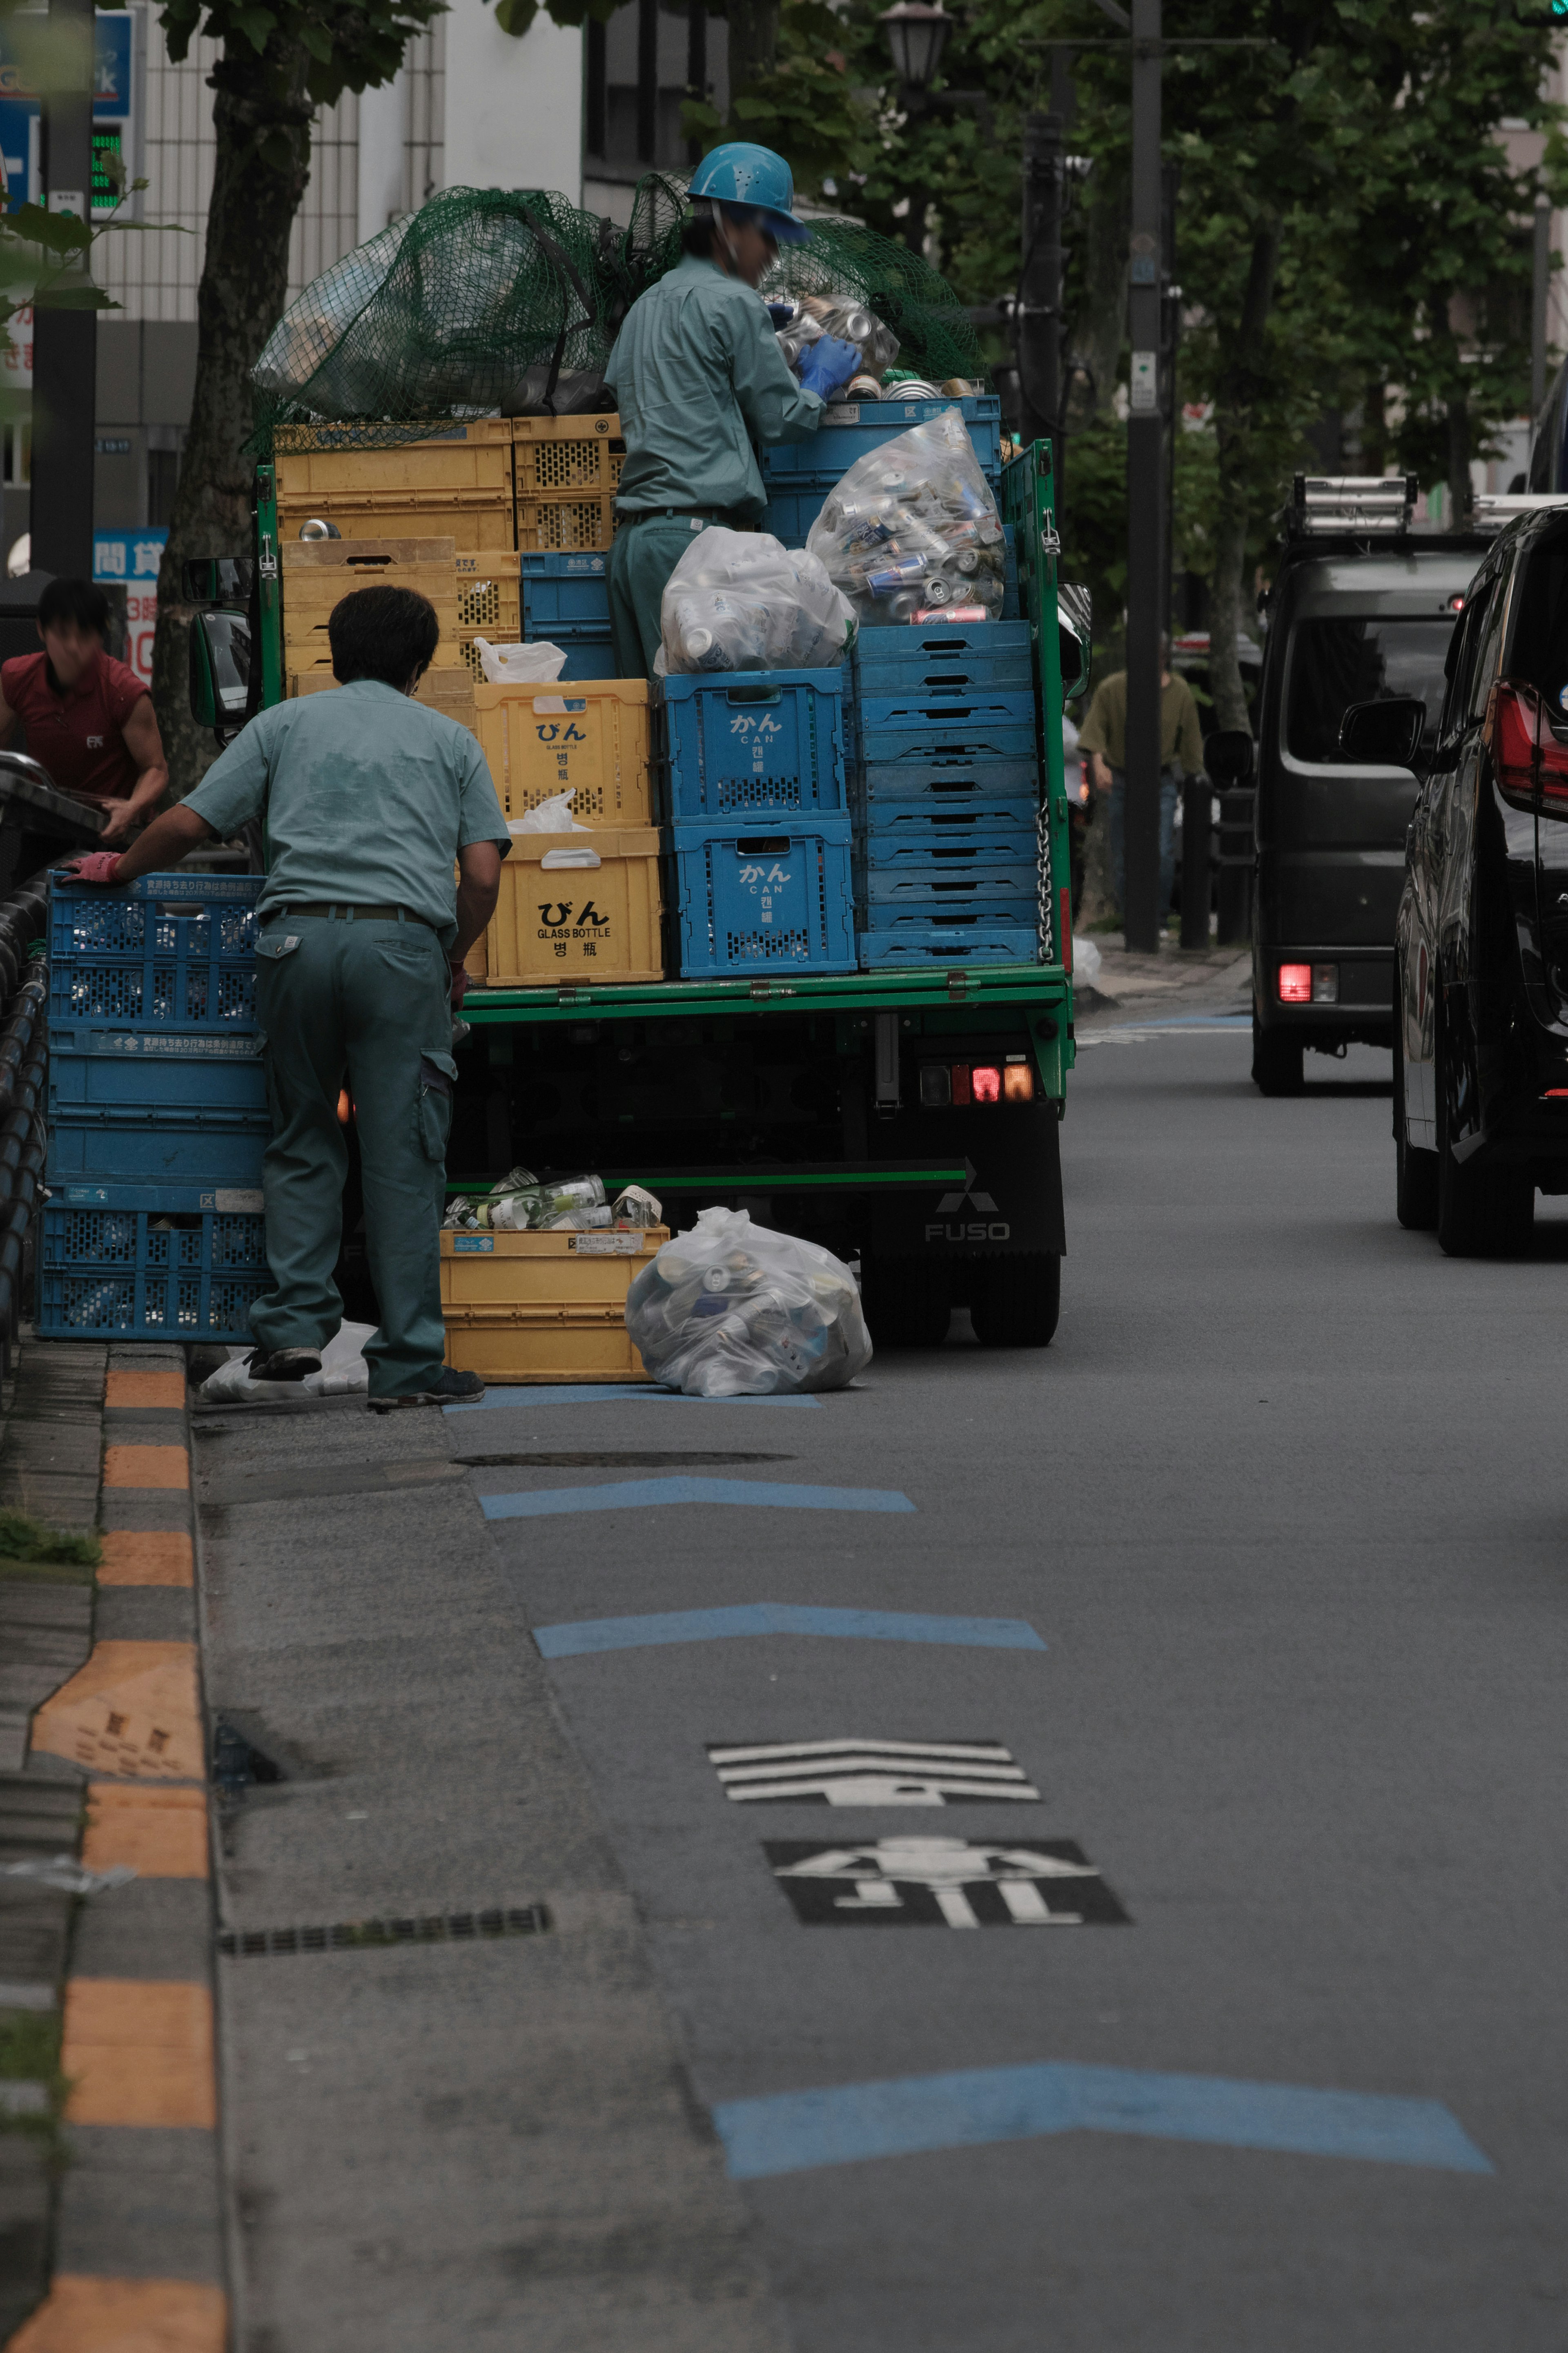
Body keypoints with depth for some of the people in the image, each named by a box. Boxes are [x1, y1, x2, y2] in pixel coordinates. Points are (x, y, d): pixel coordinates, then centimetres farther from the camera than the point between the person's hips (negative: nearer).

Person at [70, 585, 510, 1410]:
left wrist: (121, 868, 30)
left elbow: (187, 824, 11)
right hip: (403, 940, -1)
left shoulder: (286, 723, 17)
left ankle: (295, 1320, 0)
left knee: (301, 1140, 14)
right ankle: (407, 1361, -1)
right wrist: (454, 961, 24)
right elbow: (482, 875, 8)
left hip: (298, 934, 1)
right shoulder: (449, 740, 17)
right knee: (403, 1155, 0)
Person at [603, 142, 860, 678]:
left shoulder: (645, 307, 20)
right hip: (698, 528, -8)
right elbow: (780, 418, -1)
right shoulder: (733, 303, -4)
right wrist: (821, 380, 20)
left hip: (633, 533, 8)